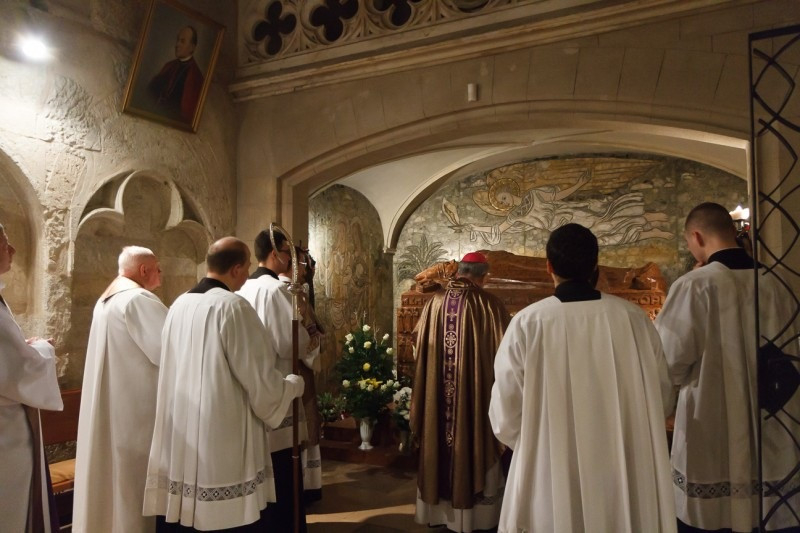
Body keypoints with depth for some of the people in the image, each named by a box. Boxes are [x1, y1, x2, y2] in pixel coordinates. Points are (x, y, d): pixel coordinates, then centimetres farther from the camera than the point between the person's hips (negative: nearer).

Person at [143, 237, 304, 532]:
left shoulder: (179, 305, 7)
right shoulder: (232, 306, -15)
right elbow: (259, 377, -14)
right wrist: (294, 384, 5)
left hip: (180, 435, 8)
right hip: (224, 439, -8)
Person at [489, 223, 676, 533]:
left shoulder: (527, 323, -15)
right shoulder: (634, 318, -9)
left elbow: (505, 415, -10)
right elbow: (660, 396, 2)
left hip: (550, 478, -2)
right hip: (627, 477, 2)